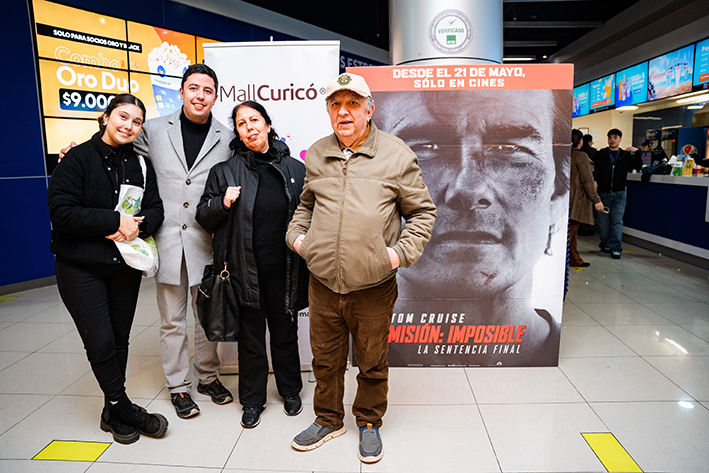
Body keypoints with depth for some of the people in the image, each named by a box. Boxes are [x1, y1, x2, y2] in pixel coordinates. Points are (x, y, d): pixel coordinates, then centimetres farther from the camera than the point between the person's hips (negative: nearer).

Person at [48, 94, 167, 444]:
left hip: (126, 264, 4)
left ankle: (115, 412, 26)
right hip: (80, 267, -3)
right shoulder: (78, 158, -6)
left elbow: (155, 209, 2)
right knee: (100, 342, -4)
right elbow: (61, 211, -15)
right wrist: (115, 221, -20)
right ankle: (124, 408, 16)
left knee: (120, 339, 10)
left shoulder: (140, 164, 6)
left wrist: (136, 226, -18)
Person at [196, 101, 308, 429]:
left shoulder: (295, 169, 4)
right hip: (245, 270, 0)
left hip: (285, 269, 1)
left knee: (285, 333, 16)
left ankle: (290, 390, 37)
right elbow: (204, 217, 6)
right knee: (250, 336, 12)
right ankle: (252, 399, 32)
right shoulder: (225, 171, 2)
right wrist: (222, 203, -13)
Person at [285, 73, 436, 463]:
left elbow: (422, 211, 1)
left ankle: (369, 423, 40)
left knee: (372, 363, 15)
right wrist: (296, 235, 6)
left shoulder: (396, 155, -4)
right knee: (325, 359, 18)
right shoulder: (316, 155, 8)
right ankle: (328, 420, 42)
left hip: (373, 285, -3)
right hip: (322, 283, 4)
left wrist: (401, 251, -11)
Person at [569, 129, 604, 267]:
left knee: (572, 231, 15)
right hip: (576, 199, -8)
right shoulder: (581, 156, -13)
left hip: (566, 197, 8)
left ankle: (575, 259, 24)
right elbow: (587, 180, -16)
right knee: (570, 231, -7)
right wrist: (596, 200, -12)